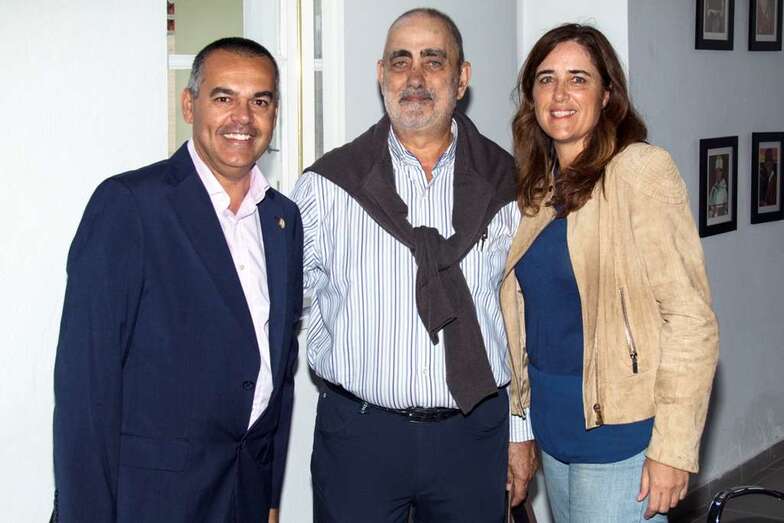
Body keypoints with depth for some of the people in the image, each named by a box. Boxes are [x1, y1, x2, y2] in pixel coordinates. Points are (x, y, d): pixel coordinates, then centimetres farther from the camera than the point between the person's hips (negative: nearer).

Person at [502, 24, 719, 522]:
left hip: (620, 431, -7)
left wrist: (674, 448, -19)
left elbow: (691, 317, -17)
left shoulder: (640, 169, -13)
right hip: (553, 424, 7)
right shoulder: (539, 187, 9)